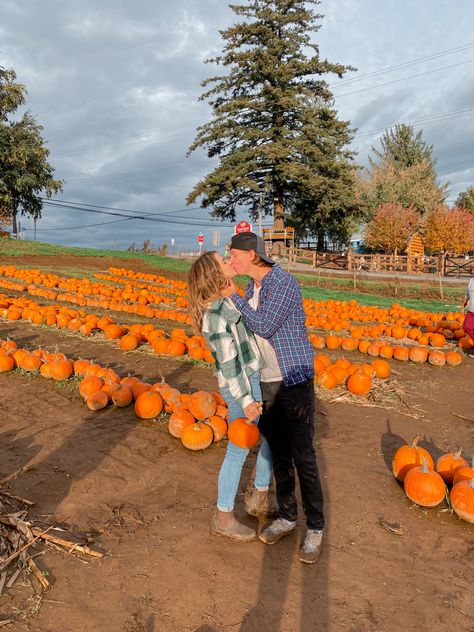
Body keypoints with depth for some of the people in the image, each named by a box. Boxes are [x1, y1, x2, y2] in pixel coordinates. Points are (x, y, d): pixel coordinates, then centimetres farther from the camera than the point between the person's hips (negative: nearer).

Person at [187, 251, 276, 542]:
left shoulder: (229, 300, 7)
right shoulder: (215, 312, -21)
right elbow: (228, 361, -21)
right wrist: (245, 400, -18)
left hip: (257, 379, 9)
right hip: (241, 386, -9)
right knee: (239, 451, 4)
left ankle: (260, 497, 39)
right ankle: (223, 518, 23)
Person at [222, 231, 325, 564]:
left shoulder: (284, 283, -17)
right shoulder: (253, 287, 9)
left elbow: (264, 326, -22)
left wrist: (233, 296, -13)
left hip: (294, 381, -8)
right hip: (265, 383, 8)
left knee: (303, 457, 0)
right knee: (278, 453, 15)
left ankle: (315, 527, 17)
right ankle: (287, 516, 31)